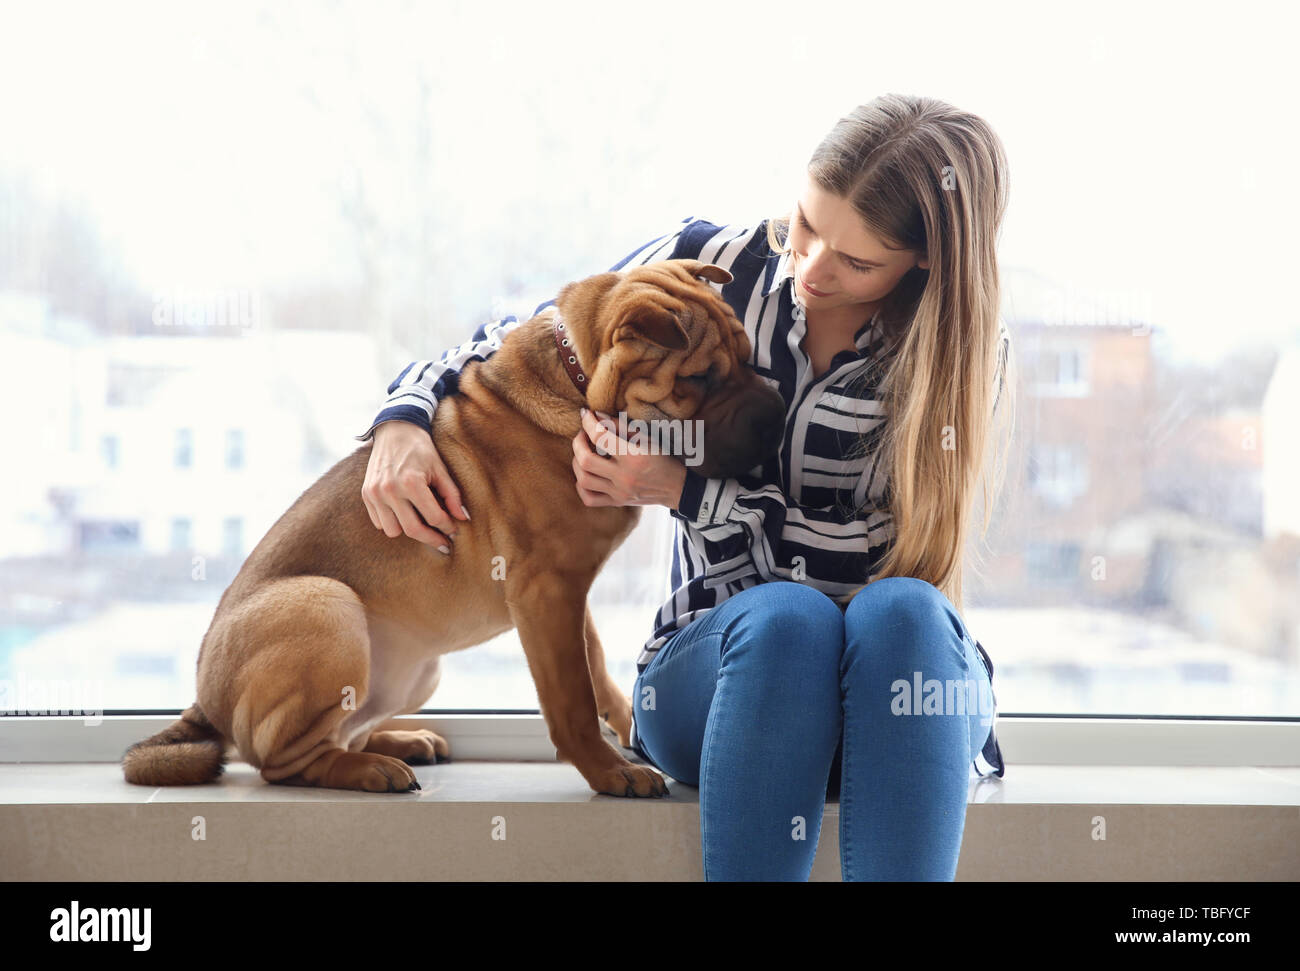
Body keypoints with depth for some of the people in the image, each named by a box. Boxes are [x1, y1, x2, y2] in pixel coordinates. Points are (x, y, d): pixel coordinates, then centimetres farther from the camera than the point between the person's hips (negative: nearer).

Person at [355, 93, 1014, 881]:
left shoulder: (967, 349, -4)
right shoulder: (706, 268, 1)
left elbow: (891, 557, -10)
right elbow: (510, 346, 13)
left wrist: (686, 491, -14)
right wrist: (403, 421, -7)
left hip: (904, 678, 0)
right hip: (722, 661, 0)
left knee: (899, 612, -37)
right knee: (787, 618, -37)